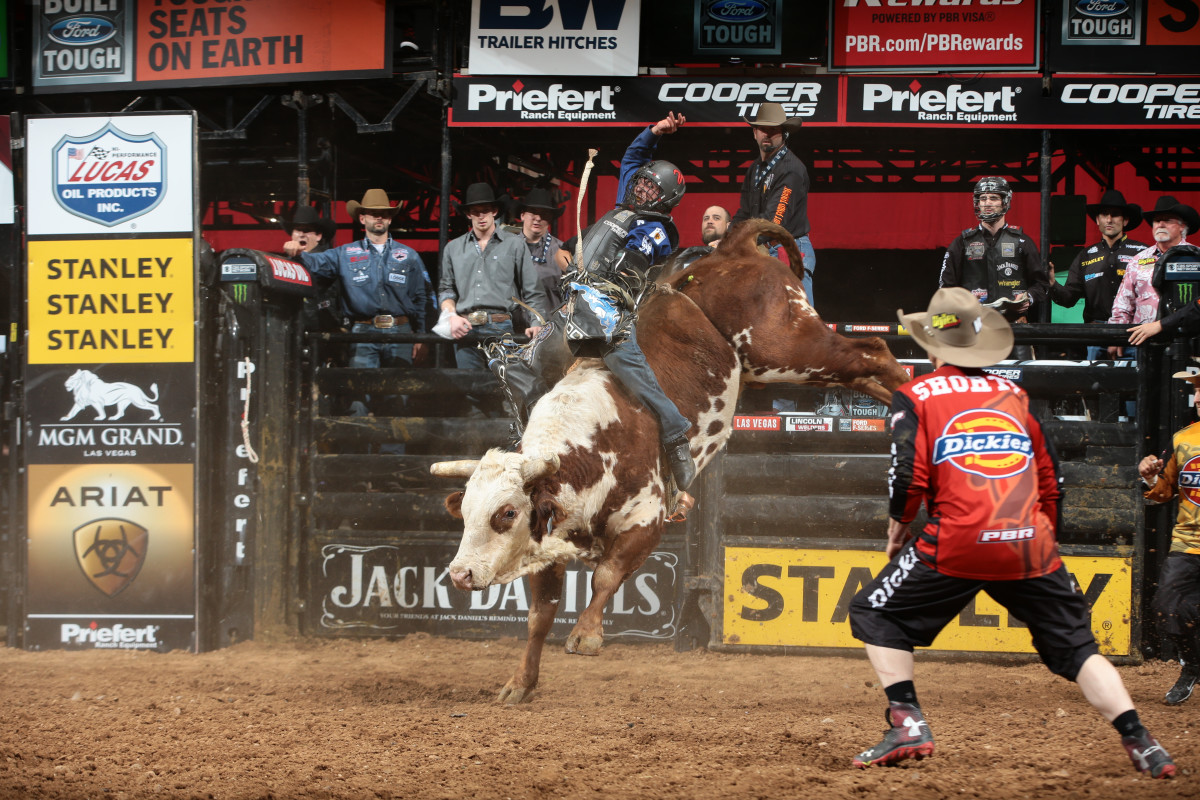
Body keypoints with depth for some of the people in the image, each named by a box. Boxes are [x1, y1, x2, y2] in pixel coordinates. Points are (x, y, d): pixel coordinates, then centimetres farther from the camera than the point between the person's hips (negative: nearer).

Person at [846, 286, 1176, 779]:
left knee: (876, 614, 14)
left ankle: (907, 724, 0)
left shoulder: (915, 396, 8)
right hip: (1031, 544, 4)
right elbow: (1050, 476, 20)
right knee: (1075, 644, 12)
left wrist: (897, 530, 12)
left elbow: (909, 476, -5)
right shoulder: (1013, 395, 20)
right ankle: (1139, 742, -2)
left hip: (959, 543, -4)